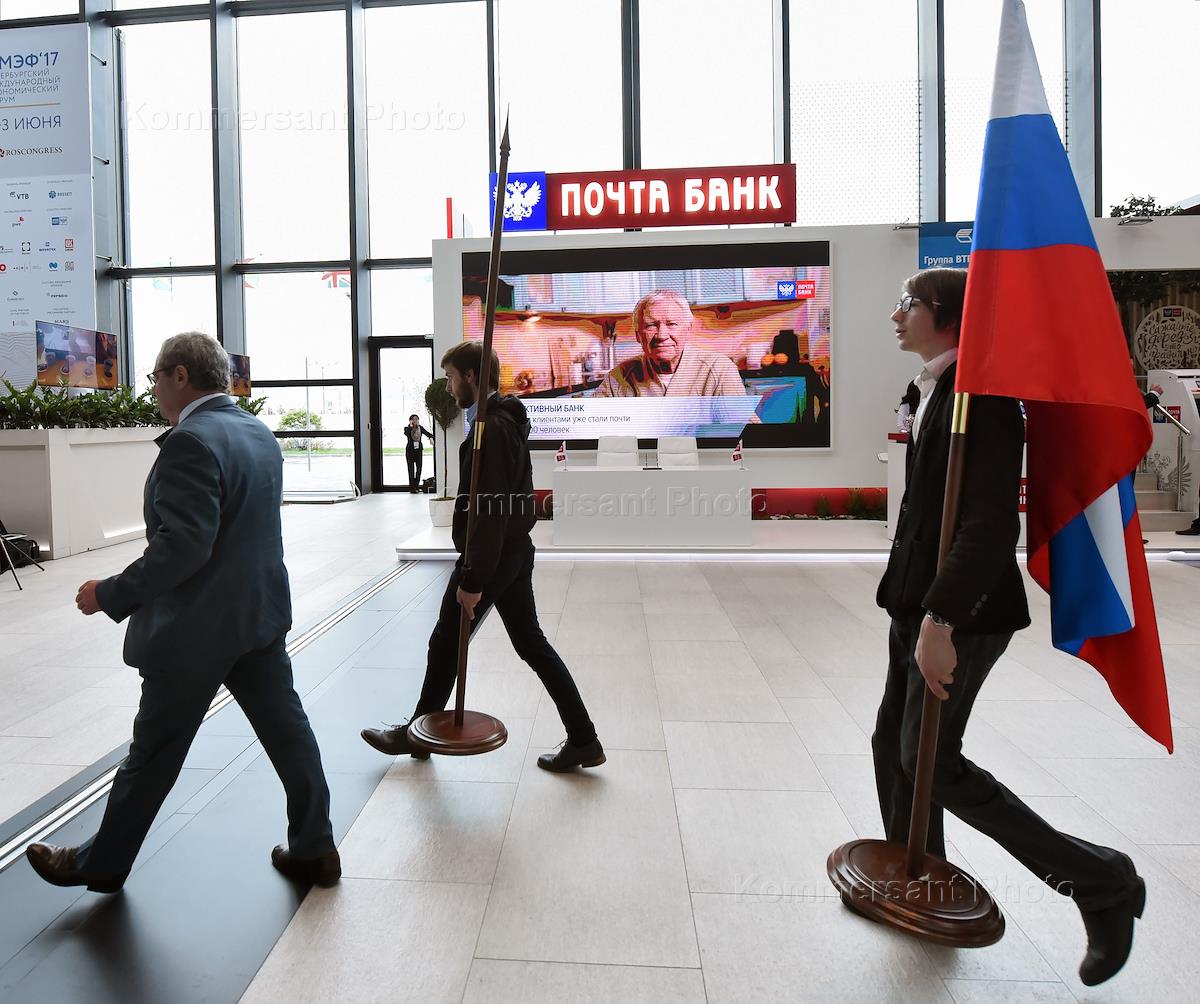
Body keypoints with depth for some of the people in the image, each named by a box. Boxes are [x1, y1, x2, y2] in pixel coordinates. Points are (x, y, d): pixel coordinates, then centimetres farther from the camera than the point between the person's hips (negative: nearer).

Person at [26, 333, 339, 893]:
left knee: (154, 751, 11)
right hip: (263, 614, 8)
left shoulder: (191, 441, -20)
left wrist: (110, 595, -16)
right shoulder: (259, 433, 8)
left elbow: (182, 545, -26)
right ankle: (313, 850, 23)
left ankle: (102, 863, 33)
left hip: (196, 627, -8)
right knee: (286, 730, 12)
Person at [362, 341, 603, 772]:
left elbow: (489, 511, -25)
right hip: (515, 552, 10)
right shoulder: (510, 420, 13)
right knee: (531, 643, 12)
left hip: (492, 556, -10)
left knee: (445, 644, 9)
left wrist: (472, 581, -23)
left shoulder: (490, 428, -19)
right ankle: (582, 740, 16)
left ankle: (417, 734, 29)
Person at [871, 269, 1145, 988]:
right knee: (894, 745, 15)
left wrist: (940, 620, -29)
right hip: (922, 603, 10)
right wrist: (917, 609, 20)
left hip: (959, 611, -9)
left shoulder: (981, 393, -17)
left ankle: (1100, 881, 14)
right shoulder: (937, 390, 13)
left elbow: (993, 520, -26)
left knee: (929, 759, -2)